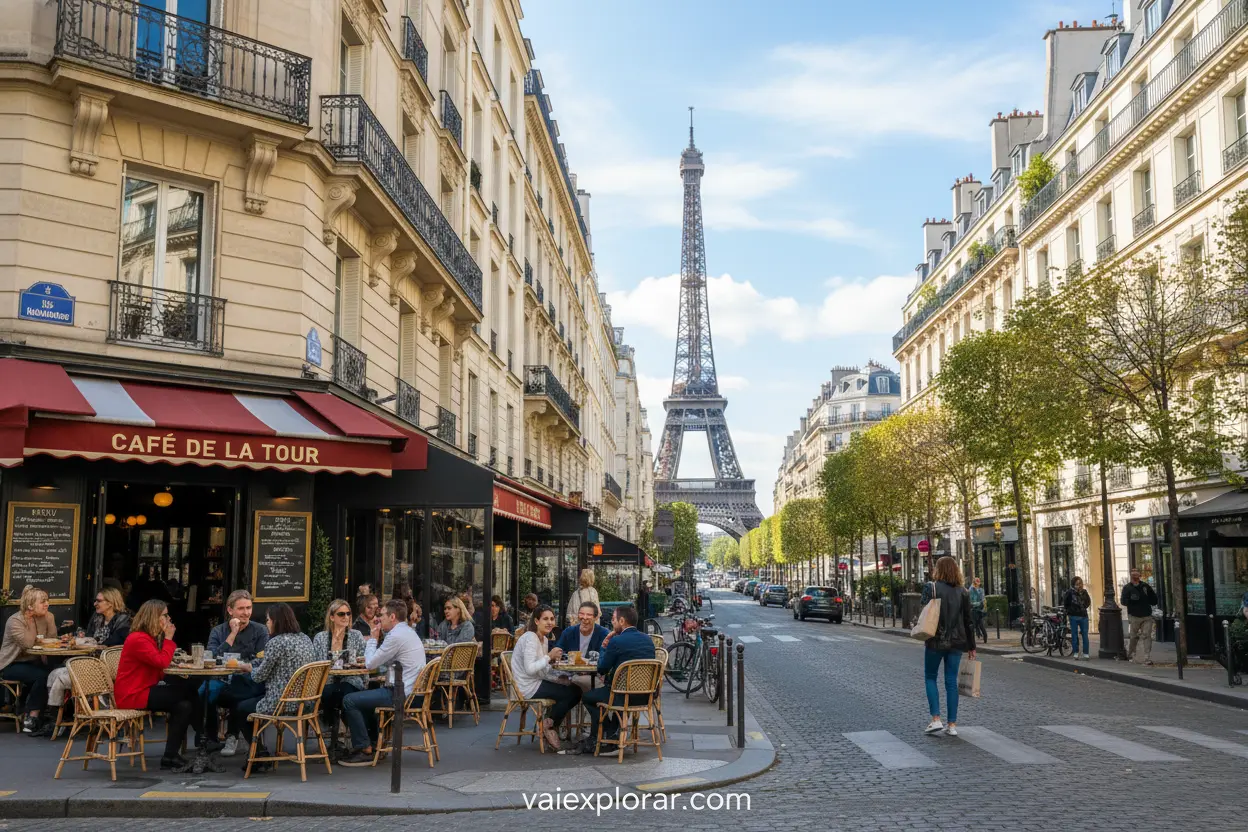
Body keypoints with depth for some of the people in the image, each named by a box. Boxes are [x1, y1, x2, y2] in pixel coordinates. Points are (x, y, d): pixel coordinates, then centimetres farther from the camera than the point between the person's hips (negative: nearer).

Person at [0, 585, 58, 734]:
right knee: (42, 676, -31)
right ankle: (31, 720, -18)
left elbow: (52, 639, -3)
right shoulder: (15, 621, -13)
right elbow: (27, 643, -27)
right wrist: (30, 620, -17)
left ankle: (33, 719, -14)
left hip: (33, 663, 6)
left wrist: (49, 617, -8)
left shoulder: (42, 618, 7)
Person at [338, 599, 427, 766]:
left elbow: (370, 664, -10)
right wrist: (370, 659, 10)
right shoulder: (408, 632, 15)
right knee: (364, 695, 28)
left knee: (349, 701, -5)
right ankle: (374, 740, 30)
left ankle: (364, 750, -2)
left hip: (402, 694, -10)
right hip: (414, 693, 10)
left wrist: (373, 639, 2)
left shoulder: (396, 636, -18)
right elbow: (383, 660, 25)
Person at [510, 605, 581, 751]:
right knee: (572, 693, -13)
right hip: (528, 688, -10)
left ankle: (551, 723, 14)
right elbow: (530, 669, -26)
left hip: (536, 683, 10)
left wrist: (552, 660, -4)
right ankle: (550, 724, 5)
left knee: (575, 690, 6)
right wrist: (549, 657, -22)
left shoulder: (544, 639, 13)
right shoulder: (530, 638, -17)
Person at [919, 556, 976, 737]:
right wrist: (971, 646, 13)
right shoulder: (963, 592, 4)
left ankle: (936, 719, 0)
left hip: (936, 641, -3)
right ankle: (952, 724, 9)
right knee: (951, 681, 9)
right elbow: (968, 620, 7)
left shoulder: (931, 588, -7)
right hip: (956, 641, 4)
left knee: (930, 678, 11)